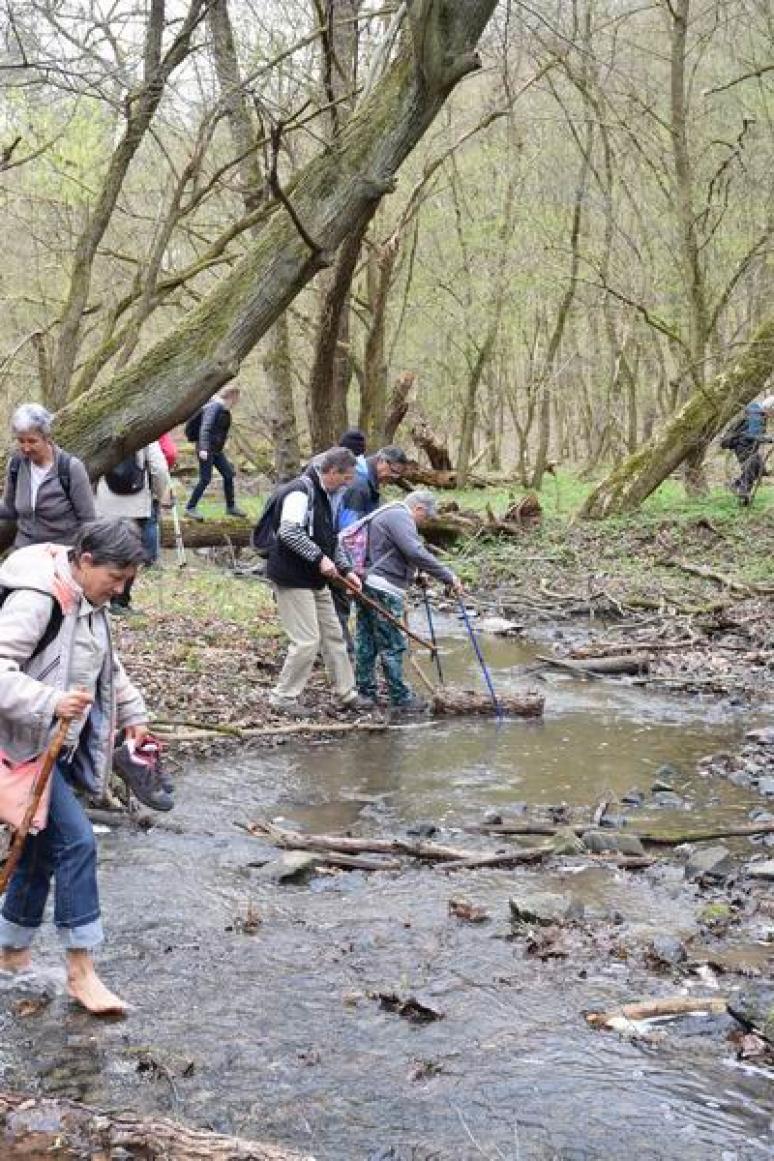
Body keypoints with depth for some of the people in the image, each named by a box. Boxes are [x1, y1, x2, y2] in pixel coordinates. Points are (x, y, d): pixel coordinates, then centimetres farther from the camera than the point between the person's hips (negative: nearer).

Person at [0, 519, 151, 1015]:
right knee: (77, 840, -14)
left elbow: (109, 668, 24)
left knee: (43, 847, 14)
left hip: (62, 745, 9)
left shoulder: (90, 602, 9)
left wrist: (133, 714, 16)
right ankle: (82, 969, -6)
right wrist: (50, 702, -38)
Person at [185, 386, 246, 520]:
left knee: (229, 475, 6)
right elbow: (205, 428, -23)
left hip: (217, 450, 9)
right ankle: (190, 508, -1)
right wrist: (203, 448, -32)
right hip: (206, 449, -9)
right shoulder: (214, 407, -14)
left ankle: (231, 507, 15)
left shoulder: (225, 410, 13)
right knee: (205, 479, -9)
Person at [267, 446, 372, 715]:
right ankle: (283, 697, 5)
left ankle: (347, 694, 23)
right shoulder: (301, 491, -18)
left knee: (333, 636, 14)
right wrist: (320, 558, -25)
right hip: (293, 579, -10)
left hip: (316, 580, 10)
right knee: (307, 641, -9)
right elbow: (289, 532, -28)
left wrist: (346, 569, 11)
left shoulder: (324, 494, 14)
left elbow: (331, 538, 22)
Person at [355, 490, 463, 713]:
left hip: (368, 586, 11)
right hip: (384, 590, -11)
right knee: (393, 645, -4)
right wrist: (449, 577, -22)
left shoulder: (388, 514, 23)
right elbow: (416, 553, -24)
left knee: (366, 643, 14)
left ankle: (366, 693, 21)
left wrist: (414, 575, 30)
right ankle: (400, 699, 2)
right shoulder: (400, 517, -11)